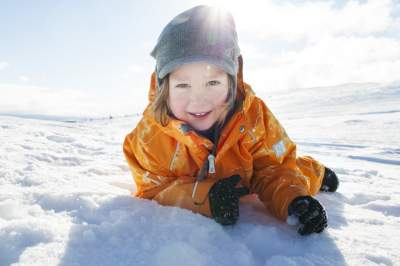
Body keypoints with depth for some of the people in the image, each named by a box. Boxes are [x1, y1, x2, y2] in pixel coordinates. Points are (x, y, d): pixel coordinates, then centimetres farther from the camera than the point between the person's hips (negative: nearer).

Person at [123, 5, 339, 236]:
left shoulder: (252, 115, -34)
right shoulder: (149, 137, -34)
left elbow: (273, 168, -23)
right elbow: (153, 193, -29)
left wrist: (292, 199, -44)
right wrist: (201, 197, -48)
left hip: (245, 183, 1)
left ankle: (315, 173, 50)